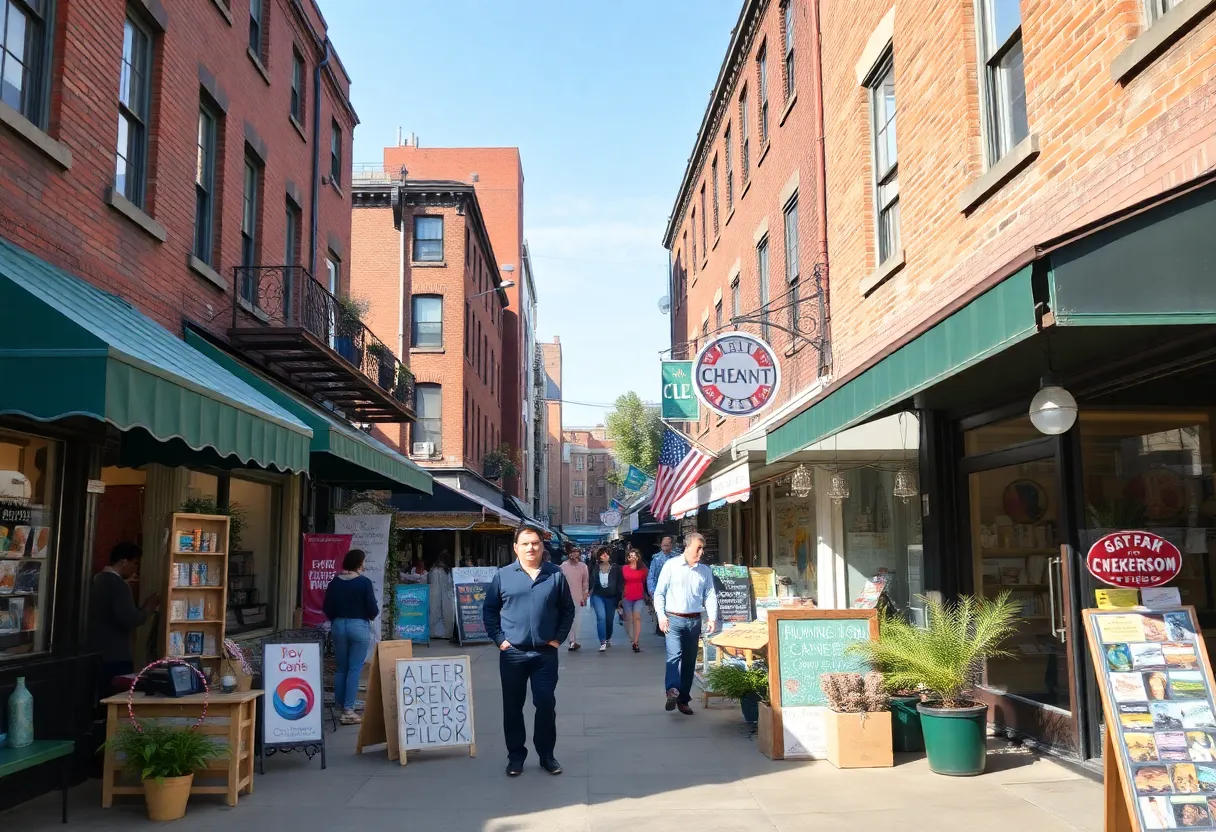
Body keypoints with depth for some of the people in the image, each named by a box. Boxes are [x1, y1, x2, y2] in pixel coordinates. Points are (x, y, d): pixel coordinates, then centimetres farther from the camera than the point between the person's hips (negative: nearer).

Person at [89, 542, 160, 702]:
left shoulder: (96, 580, 12)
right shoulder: (118, 585, -17)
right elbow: (130, 621, -23)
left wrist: (142, 607, 16)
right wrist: (148, 608, -6)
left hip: (96, 656, 9)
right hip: (115, 659, -9)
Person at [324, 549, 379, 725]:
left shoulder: (334, 582, 2)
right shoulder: (364, 582, -11)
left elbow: (327, 610, 5)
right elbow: (373, 610, -10)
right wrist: (373, 615, 12)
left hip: (338, 626, 5)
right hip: (359, 626, -5)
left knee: (341, 668, 13)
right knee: (354, 669, -1)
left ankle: (340, 707, 18)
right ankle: (348, 710, -3)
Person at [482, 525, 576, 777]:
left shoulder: (555, 575, 1)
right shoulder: (503, 575, -2)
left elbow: (568, 610, 8)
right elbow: (489, 610, 5)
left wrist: (559, 638, 0)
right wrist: (498, 638, -3)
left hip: (546, 653, 0)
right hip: (513, 653, 0)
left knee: (546, 704, 3)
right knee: (512, 707, 8)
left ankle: (547, 755, 18)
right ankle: (516, 756, 20)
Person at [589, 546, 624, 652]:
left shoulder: (615, 568, -2)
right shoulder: (595, 568, 1)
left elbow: (620, 583, -1)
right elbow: (591, 581, 8)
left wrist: (619, 598, -3)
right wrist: (590, 592, 1)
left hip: (611, 597, 1)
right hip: (598, 596, -1)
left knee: (609, 620, 12)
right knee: (601, 617, -18)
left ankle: (608, 639, 37)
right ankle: (603, 643, -17)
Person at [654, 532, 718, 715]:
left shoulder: (705, 571, 9)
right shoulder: (671, 566, -2)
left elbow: (710, 595, 9)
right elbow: (659, 592, -1)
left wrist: (712, 617, -4)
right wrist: (661, 615, -10)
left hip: (694, 621, 4)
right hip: (673, 619, -4)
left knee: (690, 660, 7)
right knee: (674, 654, -21)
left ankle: (683, 699, 15)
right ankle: (672, 691, -33)